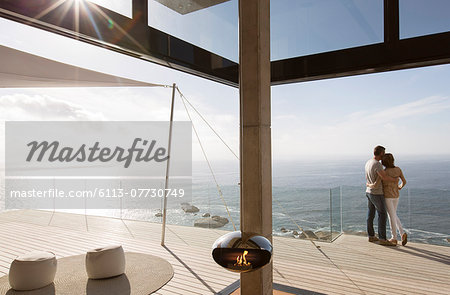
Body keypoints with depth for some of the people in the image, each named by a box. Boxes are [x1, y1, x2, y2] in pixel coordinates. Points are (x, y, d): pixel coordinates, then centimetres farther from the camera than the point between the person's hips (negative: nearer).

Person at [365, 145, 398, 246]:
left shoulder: (368, 163, 8)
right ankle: (382, 239, -2)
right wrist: (395, 180, -13)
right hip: (377, 194, -9)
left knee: (370, 215, 14)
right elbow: (384, 177, -31)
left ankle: (371, 236, 22)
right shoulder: (377, 164, -22)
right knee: (383, 216, -4)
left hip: (369, 192, 9)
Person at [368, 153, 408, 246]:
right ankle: (402, 233, 6)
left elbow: (375, 185, -25)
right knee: (394, 215, 22)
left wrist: (369, 185, -2)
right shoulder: (398, 169, -3)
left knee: (391, 216, 5)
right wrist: (400, 186, 29)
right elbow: (404, 181, 7)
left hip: (387, 196, -5)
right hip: (396, 195, 5)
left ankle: (394, 238, 15)